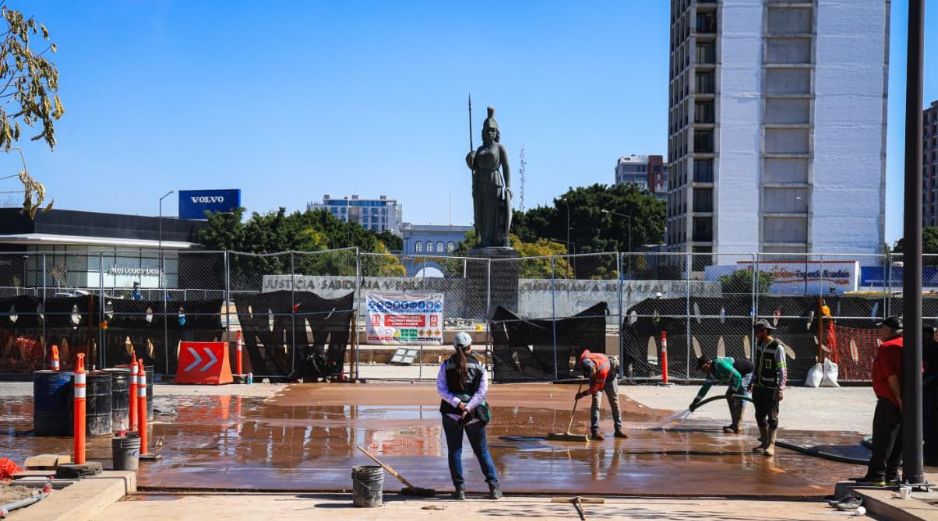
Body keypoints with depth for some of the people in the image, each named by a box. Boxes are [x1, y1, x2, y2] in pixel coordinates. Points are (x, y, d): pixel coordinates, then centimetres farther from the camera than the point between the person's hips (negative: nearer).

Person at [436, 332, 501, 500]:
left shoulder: (446, 366, -1)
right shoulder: (479, 366, 0)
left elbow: (441, 389, -9)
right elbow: (482, 390, -8)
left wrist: (457, 403, -15)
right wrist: (468, 407, -12)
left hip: (451, 413, -1)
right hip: (474, 415, 1)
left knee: (455, 451, 7)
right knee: (482, 450, 11)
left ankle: (460, 488, 3)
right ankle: (494, 486, 6)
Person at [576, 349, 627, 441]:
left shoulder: (603, 369, -45)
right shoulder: (583, 360, -34)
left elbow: (597, 387, -32)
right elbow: (586, 351, -6)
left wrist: (583, 394, -27)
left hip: (610, 376, -2)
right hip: (595, 378, 3)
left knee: (614, 403, 4)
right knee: (595, 403, -12)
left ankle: (618, 430, 14)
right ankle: (595, 431, -15)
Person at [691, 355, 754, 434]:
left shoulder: (720, 365, -28)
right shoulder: (711, 373, 3)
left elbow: (737, 376, -30)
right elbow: (705, 386, 14)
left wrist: (733, 391, -26)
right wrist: (696, 401, 11)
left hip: (748, 372, -10)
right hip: (741, 375, 10)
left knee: (740, 398, -17)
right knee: (729, 396, 12)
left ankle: (736, 426, -20)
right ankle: (734, 424, 17)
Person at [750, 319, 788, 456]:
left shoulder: (778, 347, -15)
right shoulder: (759, 343, 8)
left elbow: (782, 370, -17)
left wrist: (780, 389, -21)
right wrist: (752, 381, 20)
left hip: (771, 388, -8)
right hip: (758, 387, 8)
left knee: (772, 417, -5)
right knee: (760, 415, 12)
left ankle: (771, 445, -5)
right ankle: (764, 442, 23)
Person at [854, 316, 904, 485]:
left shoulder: (886, 347, -13)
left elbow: (891, 376, -20)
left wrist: (899, 398, -19)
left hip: (889, 400, -8)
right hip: (909, 400, 8)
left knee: (882, 438, -6)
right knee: (899, 438, 12)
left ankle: (876, 474, -8)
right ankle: (892, 473, 16)